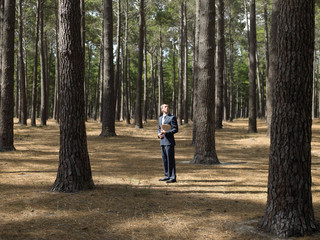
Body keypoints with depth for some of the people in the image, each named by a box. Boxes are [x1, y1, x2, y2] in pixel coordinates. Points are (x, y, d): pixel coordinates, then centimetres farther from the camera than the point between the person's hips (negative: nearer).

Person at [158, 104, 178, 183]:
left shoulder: (172, 118, -5)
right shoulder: (160, 118, 17)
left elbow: (175, 129, -9)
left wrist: (166, 132, -18)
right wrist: (159, 134, 3)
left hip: (169, 141, -7)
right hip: (162, 141, 7)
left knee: (170, 159, -7)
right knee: (164, 159, 12)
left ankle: (173, 177, -4)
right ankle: (167, 176, 21)